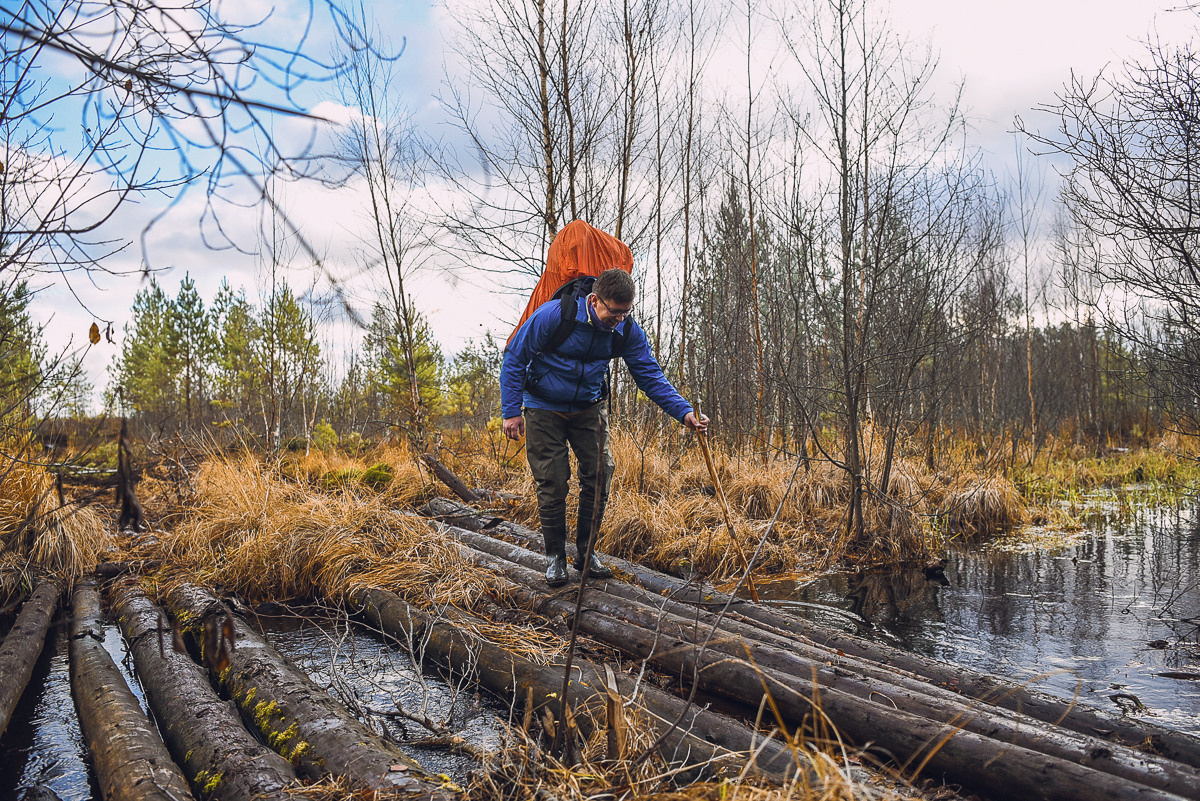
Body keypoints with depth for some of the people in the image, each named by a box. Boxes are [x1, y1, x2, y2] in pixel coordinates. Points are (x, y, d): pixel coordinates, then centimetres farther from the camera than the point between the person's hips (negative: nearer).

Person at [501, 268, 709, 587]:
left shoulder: (627, 330, -14)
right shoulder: (553, 315, -24)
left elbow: (650, 375, -10)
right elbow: (515, 358, -15)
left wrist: (684, 412, -24)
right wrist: (511, 411, -16)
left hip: (589, 408, 3)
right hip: (544, 408, -3)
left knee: (600, 474, -3)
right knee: (552, 483, -4)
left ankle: (586, 551, 16)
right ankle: (555, 557, 13)